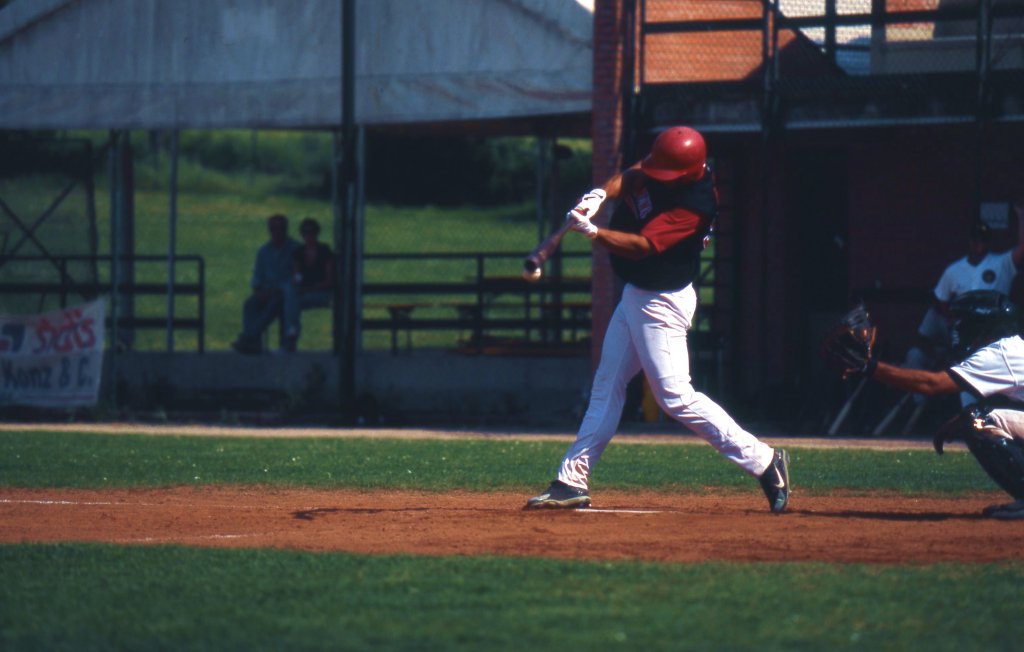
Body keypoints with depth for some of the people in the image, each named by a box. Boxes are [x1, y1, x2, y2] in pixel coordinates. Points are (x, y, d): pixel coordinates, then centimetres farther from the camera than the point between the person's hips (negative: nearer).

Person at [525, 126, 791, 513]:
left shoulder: (696, 202, -29)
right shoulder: (657, 169, -6)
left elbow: (642, 246, -33)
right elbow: (629, 178, 7)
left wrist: (592, 232, -41)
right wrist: (601, 194, -14)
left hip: (662, 303, -10)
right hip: (634, 294, 10)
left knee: (675, 396, -12)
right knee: (606, 387, 13)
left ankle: (764, 463, -8)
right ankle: (572, 482, 20)